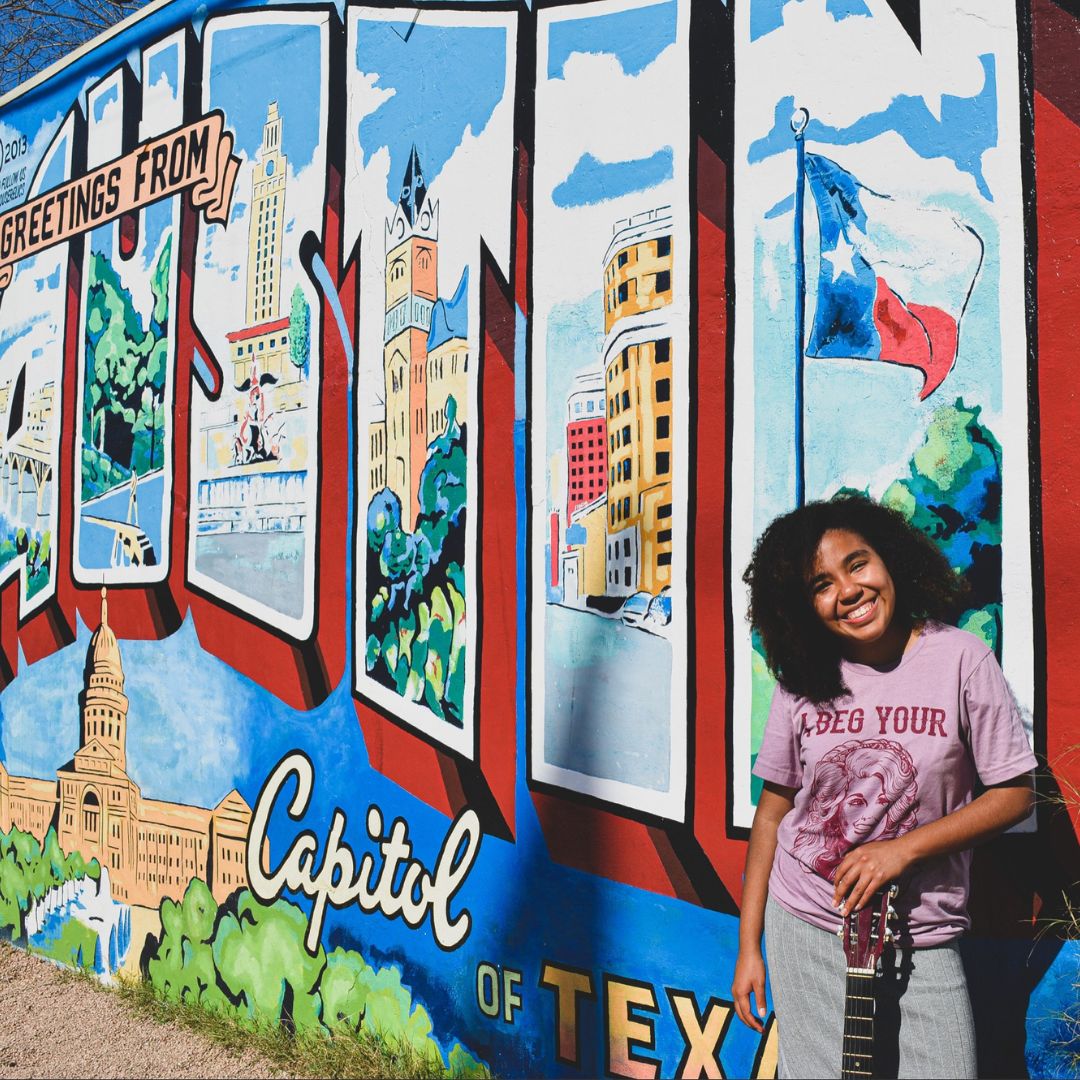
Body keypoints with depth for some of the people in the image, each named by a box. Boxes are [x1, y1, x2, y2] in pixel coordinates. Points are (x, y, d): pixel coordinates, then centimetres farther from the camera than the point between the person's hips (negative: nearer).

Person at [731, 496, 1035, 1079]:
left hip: (919, 941, -1)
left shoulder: (960, 658, -10)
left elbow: (1014, 792, -5)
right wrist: (748, 947, 4)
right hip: (803, 927, 2)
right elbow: (773, 809, 3)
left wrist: (903, 849, -16)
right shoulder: (802, 682, -4)